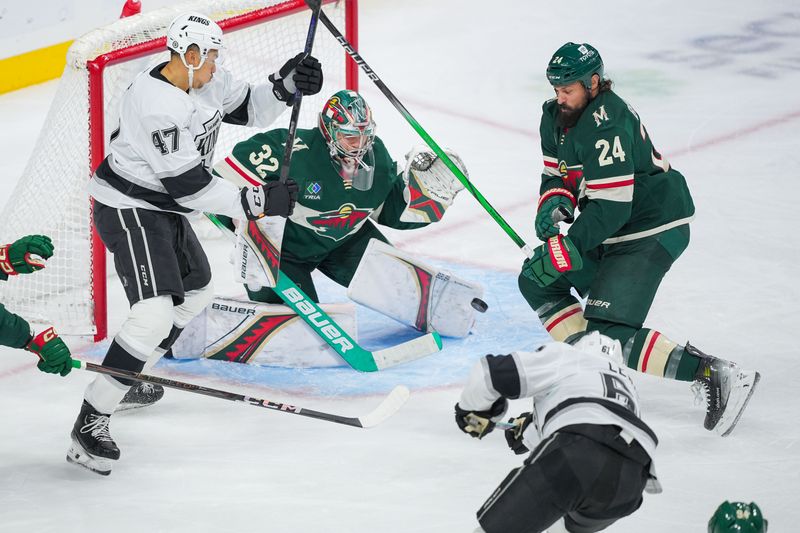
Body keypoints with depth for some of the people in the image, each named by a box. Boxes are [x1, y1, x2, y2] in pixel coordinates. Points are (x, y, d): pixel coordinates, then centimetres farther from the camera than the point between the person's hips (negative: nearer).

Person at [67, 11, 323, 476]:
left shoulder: (206, 82, -1)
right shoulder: (157, 103, -30)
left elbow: (249, 109, 13)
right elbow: (187, 185, -28)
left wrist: (286, 87, -6)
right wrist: (256, 202, -24)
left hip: (162, 207, 10)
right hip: (128, 207, -10)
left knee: (196, 293, 25)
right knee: (156, 313, -22)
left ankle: (128, 380, 39)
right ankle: (91, 423, -23)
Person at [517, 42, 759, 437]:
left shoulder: (607, 127, -26)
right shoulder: (556, 116, 3)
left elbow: (610, 209, -28)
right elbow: (557, 175, 14)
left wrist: (562, 252, -25)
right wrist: (555, 203, -10)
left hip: (650, 230, -10)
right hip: (610, 229, 10)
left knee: (610, 334, -18)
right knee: (536, 282, 12)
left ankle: (715, 376, -18)